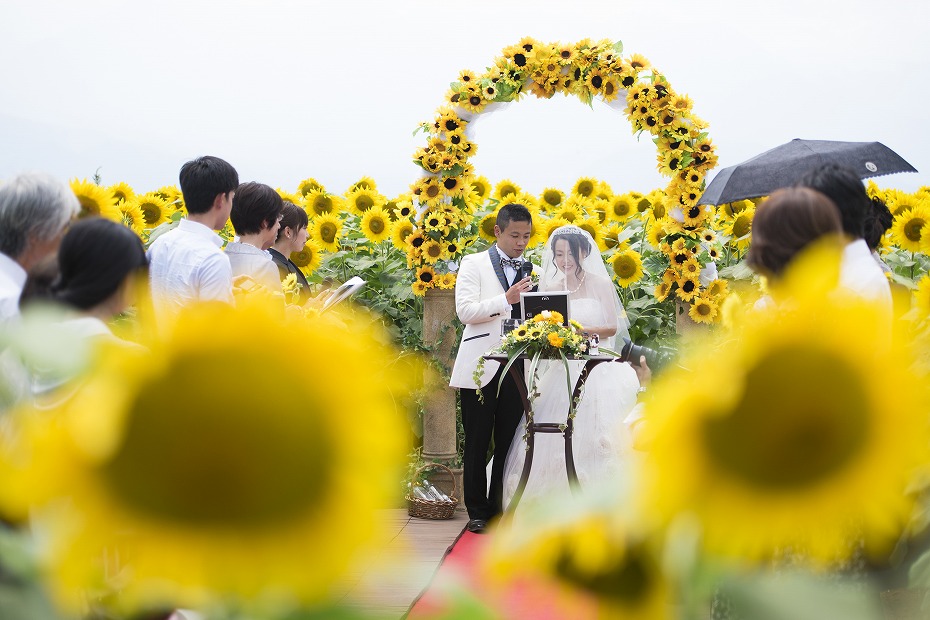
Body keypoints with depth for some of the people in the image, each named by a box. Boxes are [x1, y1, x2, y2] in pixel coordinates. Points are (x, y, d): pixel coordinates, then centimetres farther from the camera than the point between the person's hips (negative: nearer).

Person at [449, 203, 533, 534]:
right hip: (481, 366, -3)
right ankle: (478, 512, 12)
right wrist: (506, 300, -20)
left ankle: (500, 510, 14)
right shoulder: (474, 264, 3)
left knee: (508, 443, 5)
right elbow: (465, 310, -9)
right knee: (477, 443, 3)